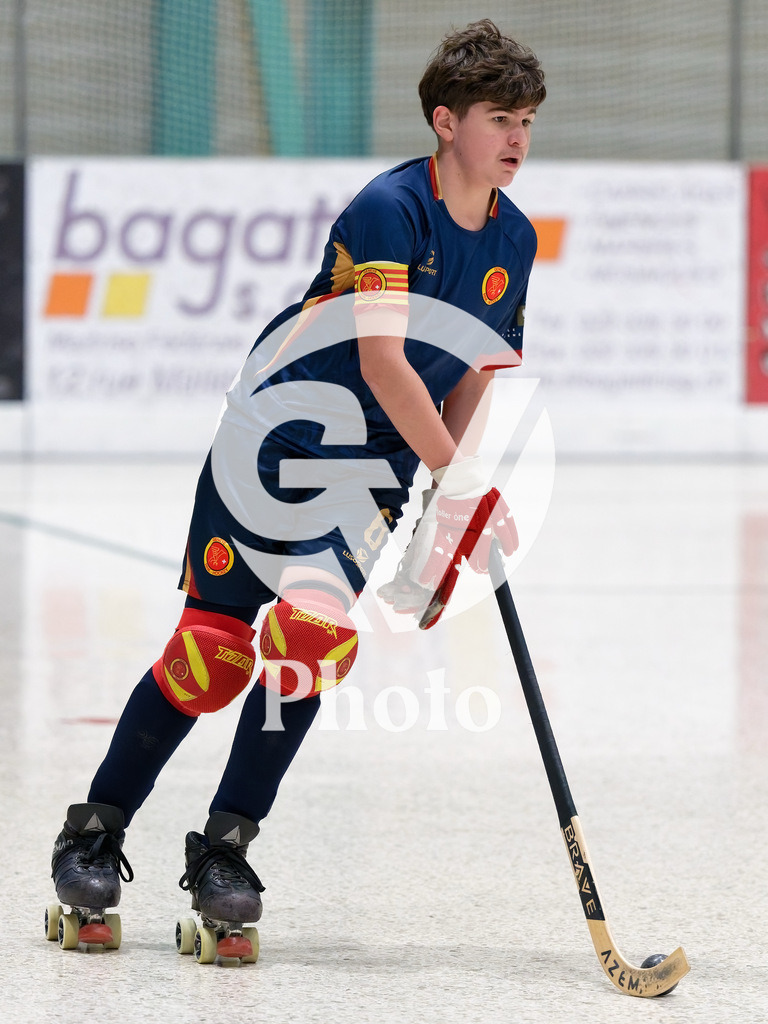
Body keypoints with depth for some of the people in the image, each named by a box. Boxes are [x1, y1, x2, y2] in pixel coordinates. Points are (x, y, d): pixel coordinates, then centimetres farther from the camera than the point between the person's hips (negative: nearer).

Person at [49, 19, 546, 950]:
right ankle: (95, 830, 12)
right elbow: (381, 361, -23)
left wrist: (449, 509, -2)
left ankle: (226, 844, -4)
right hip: (281, 423, -5)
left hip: (377, 464, 5)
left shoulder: (514, 241, 5)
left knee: (313, 629, -16)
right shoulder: (390, 207, -17)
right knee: (212, 646, -5)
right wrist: (462, 477, -22)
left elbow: (470, 377, 10)